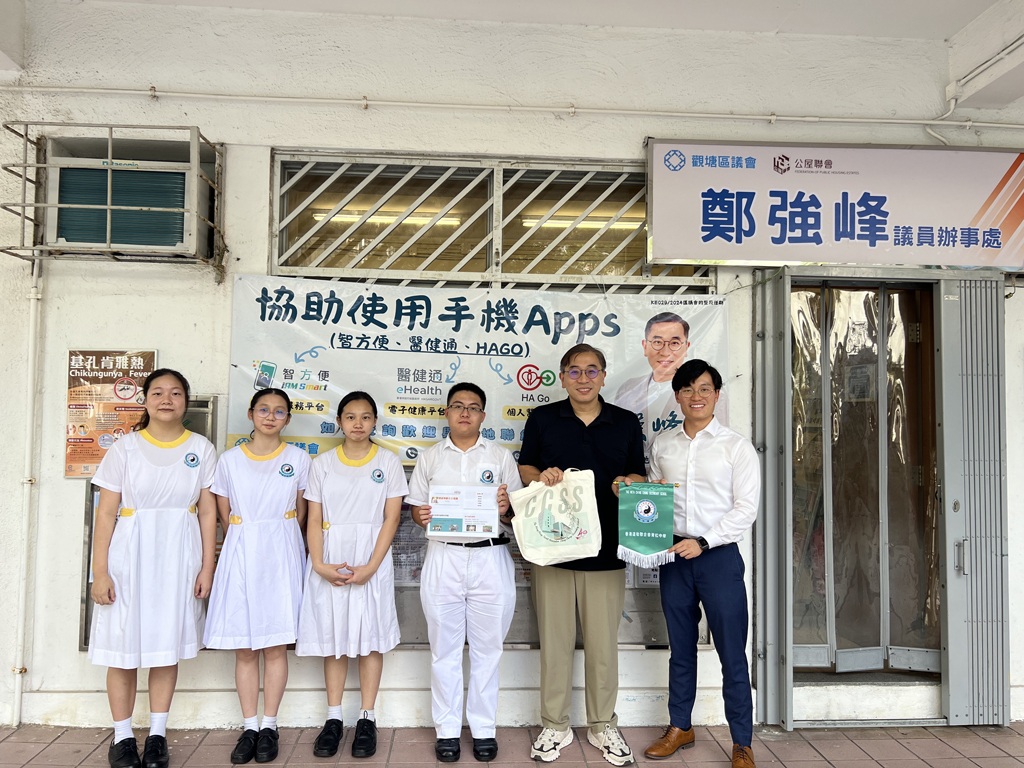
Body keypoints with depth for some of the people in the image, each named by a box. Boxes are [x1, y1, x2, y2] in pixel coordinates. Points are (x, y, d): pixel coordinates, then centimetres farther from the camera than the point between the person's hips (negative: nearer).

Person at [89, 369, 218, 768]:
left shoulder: (201, 448, 3)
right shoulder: (125, 448, -1)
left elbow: (207, 512, 3)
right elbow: (106, 513, -3)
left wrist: (207, 567, -1)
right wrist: (99, 571, -7)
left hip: (178, 558, 1)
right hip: (130, 555, -1)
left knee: (168, 645, 8)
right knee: (123, 647, 4)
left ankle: (157, 734, 21)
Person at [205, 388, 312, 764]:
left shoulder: (299, 459, 4)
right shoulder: (229, 460, 4)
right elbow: (224, 516, 9)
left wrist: (279, 543, 11)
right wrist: (247, 544, 8)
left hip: (281, 555, -1)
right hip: (240, 553, 1)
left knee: (276, 645, 2)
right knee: (244, 648, 4)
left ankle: (269, 726, 13)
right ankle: (249, 726, 15)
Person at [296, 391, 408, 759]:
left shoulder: (388, 462, 2)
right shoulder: (323, 463, 6)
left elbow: (391, 518, -3)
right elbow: (314, 519, 3)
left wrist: (370, 567, -13)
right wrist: (319, 564, -11)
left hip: (372, 562, -1)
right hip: (329, 563, 2)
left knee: (370, 638, 3)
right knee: (332, 637, 7)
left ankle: (367, 719, 14)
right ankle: (333, 718, 19)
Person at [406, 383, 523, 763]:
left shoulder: (501, 456, 7)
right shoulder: (430, 457, 10)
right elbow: (416, 506, 10)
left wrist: (505, 510, -16)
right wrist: (422, 516, -12)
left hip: (490, 558, 0)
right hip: (443, 558, 1)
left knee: (487, 649, 7)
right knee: (444, 649, 8)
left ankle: (484, 728, 21)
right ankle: (447, 730, 21)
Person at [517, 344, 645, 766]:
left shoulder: (626, 422, 8)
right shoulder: (542, 419, 6)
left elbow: (638, 476, 13)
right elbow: (523, 469, 10)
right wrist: (541, 477, -12)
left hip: (606, 549, 1)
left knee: (603, 640, 8)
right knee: (554, 638, 7)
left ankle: (603, 725, 26)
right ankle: (555, 725, 24)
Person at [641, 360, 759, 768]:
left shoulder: (737, 447, -2)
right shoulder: (662, 446, 10)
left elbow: (746, 508, -7)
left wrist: (703, 542, -15)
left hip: (719, 555, -3)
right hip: (674, 555, 4)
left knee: (732, 653, 1)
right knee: (681, 647, 14)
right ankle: (680, 727, 28)